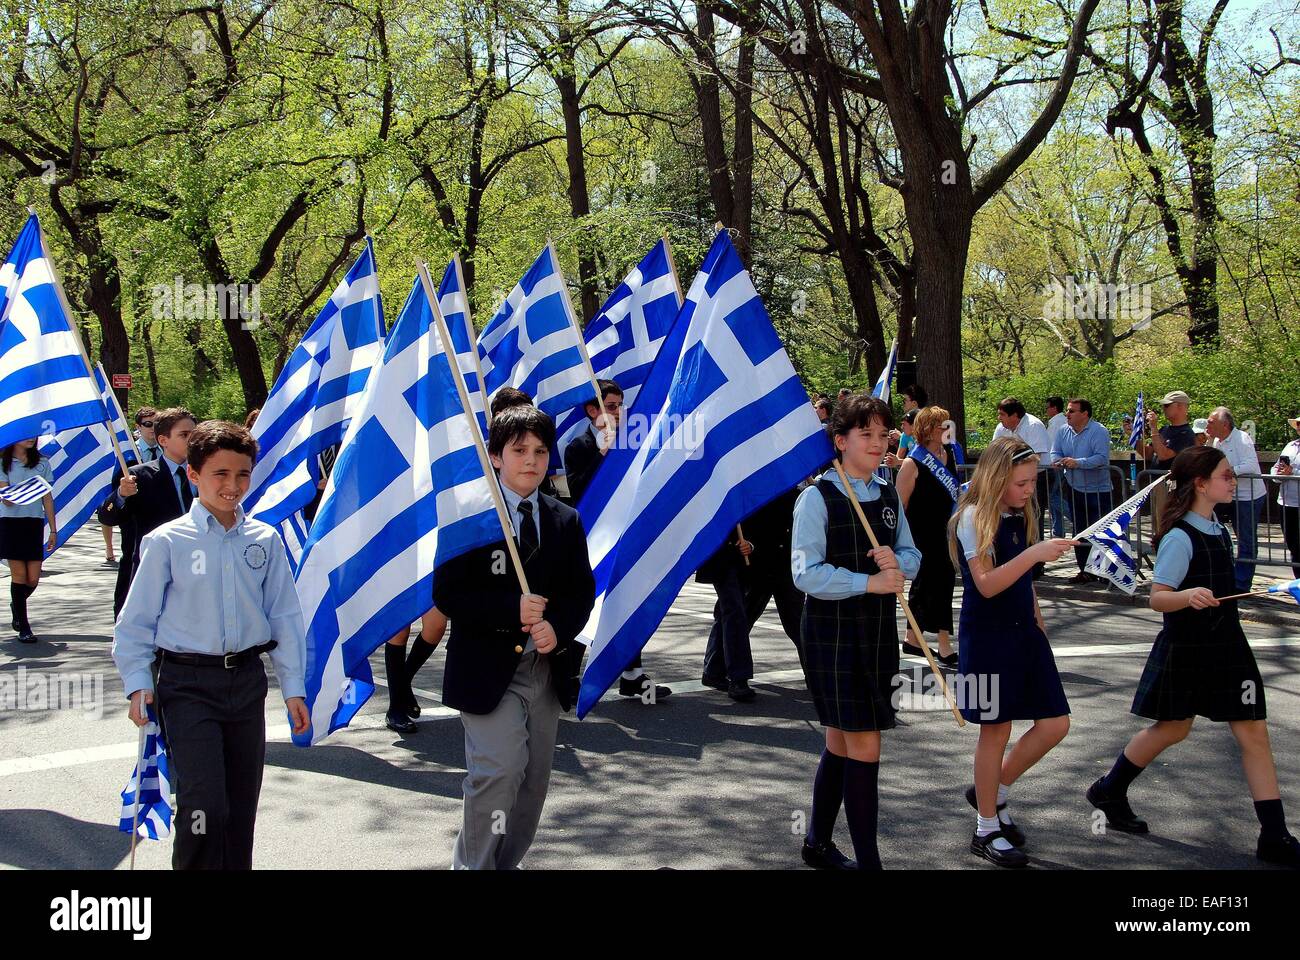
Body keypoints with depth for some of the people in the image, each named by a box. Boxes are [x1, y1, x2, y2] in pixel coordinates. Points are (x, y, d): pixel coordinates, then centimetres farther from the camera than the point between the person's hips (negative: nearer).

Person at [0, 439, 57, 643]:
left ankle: (17, 605, 32)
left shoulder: (42, 463, 10)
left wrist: (53, 529, 9)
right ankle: (24, 627, 3)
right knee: (19, 574, -6)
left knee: (33, 578, -1)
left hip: (35, 521, 3)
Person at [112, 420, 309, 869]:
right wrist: (138, 683, -8)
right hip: (187, 684, -4)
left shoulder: (265, 541, 3)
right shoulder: (167, 542, -5)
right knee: (204, 808, -14)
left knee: (242, 807, 12)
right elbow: (136, 620, 0)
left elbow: (284, 617, 7)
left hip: (247, 680, 4)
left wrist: (293, 688, 6)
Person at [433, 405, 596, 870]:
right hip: (488, 668, -5)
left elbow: (582, 590, 10)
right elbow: (446, 592, -10)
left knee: (534, 779, 11)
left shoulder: (566, 521, 9)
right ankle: (474, 864, 1)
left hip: (547, 668, 5)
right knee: (499, 771, -16)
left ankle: (507, 862, 26)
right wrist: (511, 609, -20)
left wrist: (558, 627, -10)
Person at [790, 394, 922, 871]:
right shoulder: (817, 498, -12)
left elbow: (912, 554, 15)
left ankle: (818, 843, 32)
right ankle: (867, 859, 0)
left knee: (841, 740, 17)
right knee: (864, 746, -8)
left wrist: (897, 562, -8)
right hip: (832, 632, -7)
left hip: (878, 632, 7)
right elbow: (806, 572, -17)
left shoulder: (888, 495, 9)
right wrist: (870, 582, -21)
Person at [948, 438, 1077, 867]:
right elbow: (987, 584, -23)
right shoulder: (974, 518, -14)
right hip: (988, 636, -7)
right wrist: (1034, 553, -31)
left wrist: (1037, 618, 16)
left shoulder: (1020, 516, 9)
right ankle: (987, 830, 15)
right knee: (996, 730, 1)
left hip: (1024, 631, 7)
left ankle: (993, 792, 24)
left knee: (1055, 724, 5)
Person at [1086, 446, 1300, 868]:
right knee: (1173, 728, 8)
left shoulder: (1218, 530, 6)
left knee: (1253, 730, 1)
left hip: (1225, 645, 7)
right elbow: (1156, 598, -22)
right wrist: (1188, 596, -39)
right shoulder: (1180, 537, -18)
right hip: (1184, 650, -7)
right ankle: (1109, 791, 32)